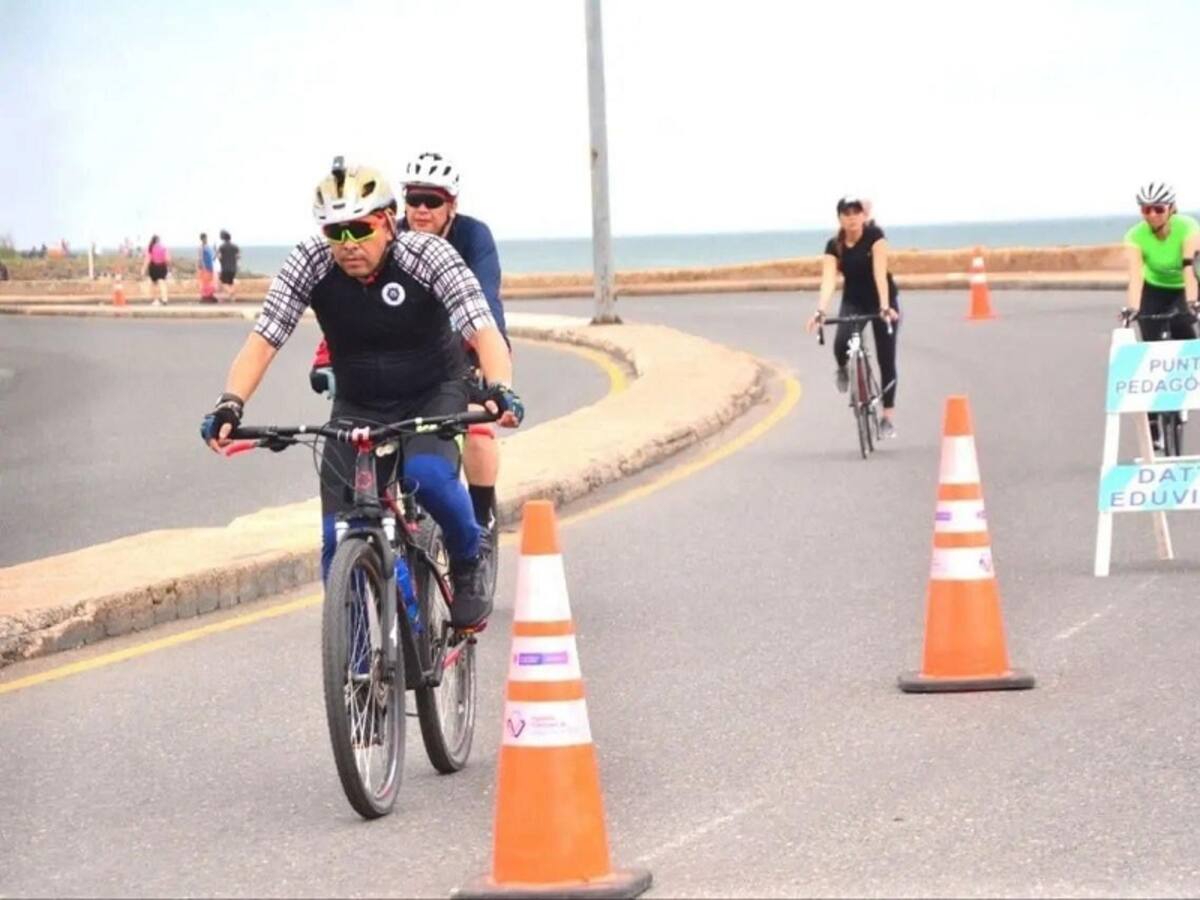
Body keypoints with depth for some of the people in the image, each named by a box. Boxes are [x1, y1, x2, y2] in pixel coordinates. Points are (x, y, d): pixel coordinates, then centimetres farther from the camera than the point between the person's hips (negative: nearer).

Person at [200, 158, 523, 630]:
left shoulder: (427, 256, -24)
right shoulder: (308, 264, -18)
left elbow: (483, 330, -33)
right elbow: (262, 341, -22)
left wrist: (500, 390, -53)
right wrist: (230, 404, -39)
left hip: (432, 396, -3)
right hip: (357, 406, 3)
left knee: (427, 474, -33)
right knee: (339, 539, -8)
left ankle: (470, 558, -2)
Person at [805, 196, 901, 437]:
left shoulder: (874, 235, -21)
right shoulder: (834, 245, -14)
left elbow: (880, 273, -30)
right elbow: (828, 280, -24)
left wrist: (885, 307, -41)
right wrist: (820, 312, -40)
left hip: (883, 300, -2)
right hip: (853, 301, 2)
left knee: (886, 358, -5)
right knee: (841, 345, -25)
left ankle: (888, 415, 5)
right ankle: (843, 370, 10)